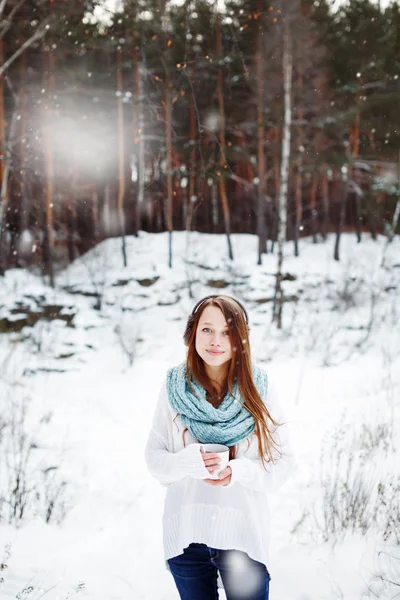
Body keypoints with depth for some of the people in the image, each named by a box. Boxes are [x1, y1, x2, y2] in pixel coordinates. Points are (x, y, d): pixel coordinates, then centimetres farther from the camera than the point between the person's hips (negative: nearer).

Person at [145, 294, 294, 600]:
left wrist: (238, 472, -20)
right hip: (186, 536, 1)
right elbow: (154, 457, 0)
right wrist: (190, 462, -20)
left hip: (244, 536, -1)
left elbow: (283, 461, -2)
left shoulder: (258, 388, -6)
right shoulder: (174, 387, -4)